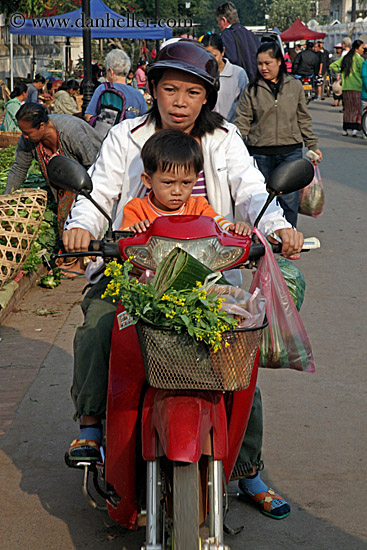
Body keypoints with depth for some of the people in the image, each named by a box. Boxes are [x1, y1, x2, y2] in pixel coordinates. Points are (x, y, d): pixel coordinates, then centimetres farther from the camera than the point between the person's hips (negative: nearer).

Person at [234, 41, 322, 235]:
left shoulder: (294, 86, 8)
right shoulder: (252, 89, 3)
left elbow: (303, 119, 15)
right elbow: (242, 121, 0)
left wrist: (313, 146, 16)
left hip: (290, 152, 1)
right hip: (260, 152, 0)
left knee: (289, 198, -2)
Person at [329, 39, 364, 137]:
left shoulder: (344, 57, 10)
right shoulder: (359, 59, -9)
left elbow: (332, 66, 11)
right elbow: (362, 73, -13)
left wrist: (341, 71, 14)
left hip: (346, 87, 6)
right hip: (357, 87, -6)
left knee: (347, 108, 13)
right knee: (358, 109, 0)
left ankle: (345, 129, 13)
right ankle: (355, 129, -10)